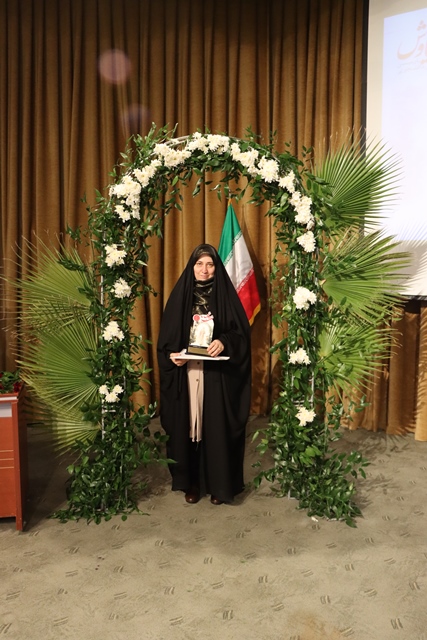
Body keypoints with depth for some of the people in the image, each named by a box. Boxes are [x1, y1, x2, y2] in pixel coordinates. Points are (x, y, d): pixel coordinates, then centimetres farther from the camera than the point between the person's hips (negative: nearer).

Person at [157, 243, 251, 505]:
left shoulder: (226, 294, 1)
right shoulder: (180, 294, 5)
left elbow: (241, 332, -2)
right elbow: (166, 335, 5)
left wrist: (224, 342, -21)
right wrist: (171, 354, -13)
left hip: (217, 374, -1)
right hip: (186, 372, 2)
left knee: (217, 427, 3)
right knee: (187, 426, 7)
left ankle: (219, 483, 18)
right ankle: (191, 481, 23)